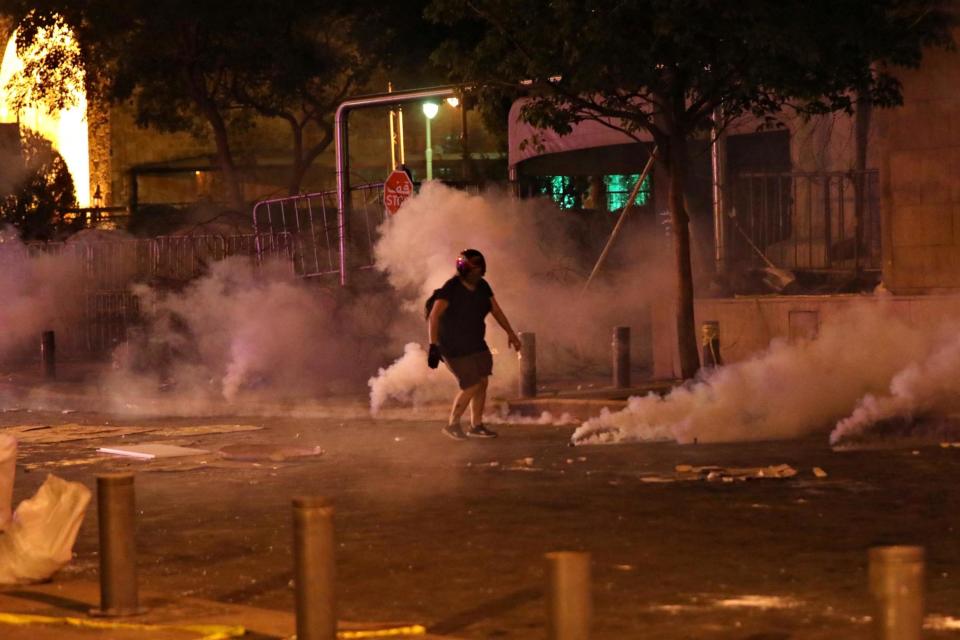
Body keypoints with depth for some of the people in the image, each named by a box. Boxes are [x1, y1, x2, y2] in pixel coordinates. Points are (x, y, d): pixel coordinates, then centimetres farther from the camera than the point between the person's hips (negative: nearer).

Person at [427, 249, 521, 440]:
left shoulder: (482, 287, 2)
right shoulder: (451, 289, -19)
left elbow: (496, 310, 13)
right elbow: (434, 316, -24)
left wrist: (510, 333, 11)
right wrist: (433, 346, -30)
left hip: (475, 344, 7)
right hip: (455, 348, -7)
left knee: (482, 382, 7)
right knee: (472, 387, -9)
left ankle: (476, 425, 20)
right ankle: (452, 424, 9)